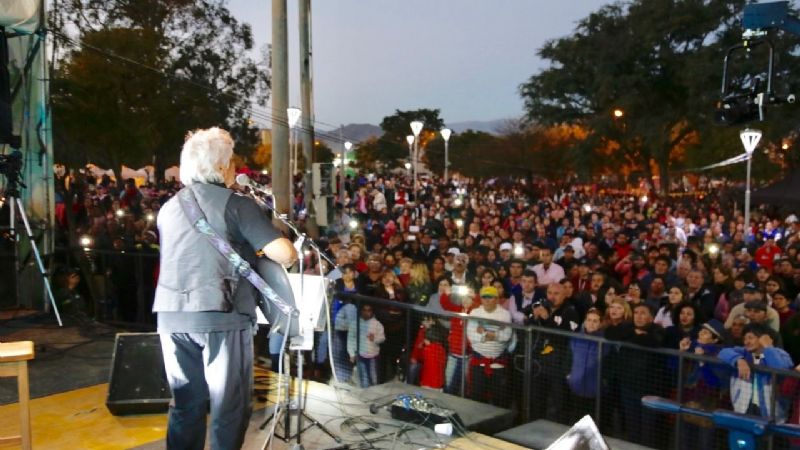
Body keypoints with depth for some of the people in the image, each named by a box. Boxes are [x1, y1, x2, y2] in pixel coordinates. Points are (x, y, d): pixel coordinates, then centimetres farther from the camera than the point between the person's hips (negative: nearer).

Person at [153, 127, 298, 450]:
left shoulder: (168, 208, 15)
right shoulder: (237, 204, -4)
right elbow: (285, 255, -13)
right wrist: (287, 252, 11)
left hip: (173, 315, 6)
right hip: (220, 315, -6)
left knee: (185, 404, 15)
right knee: (230, 407, 5)